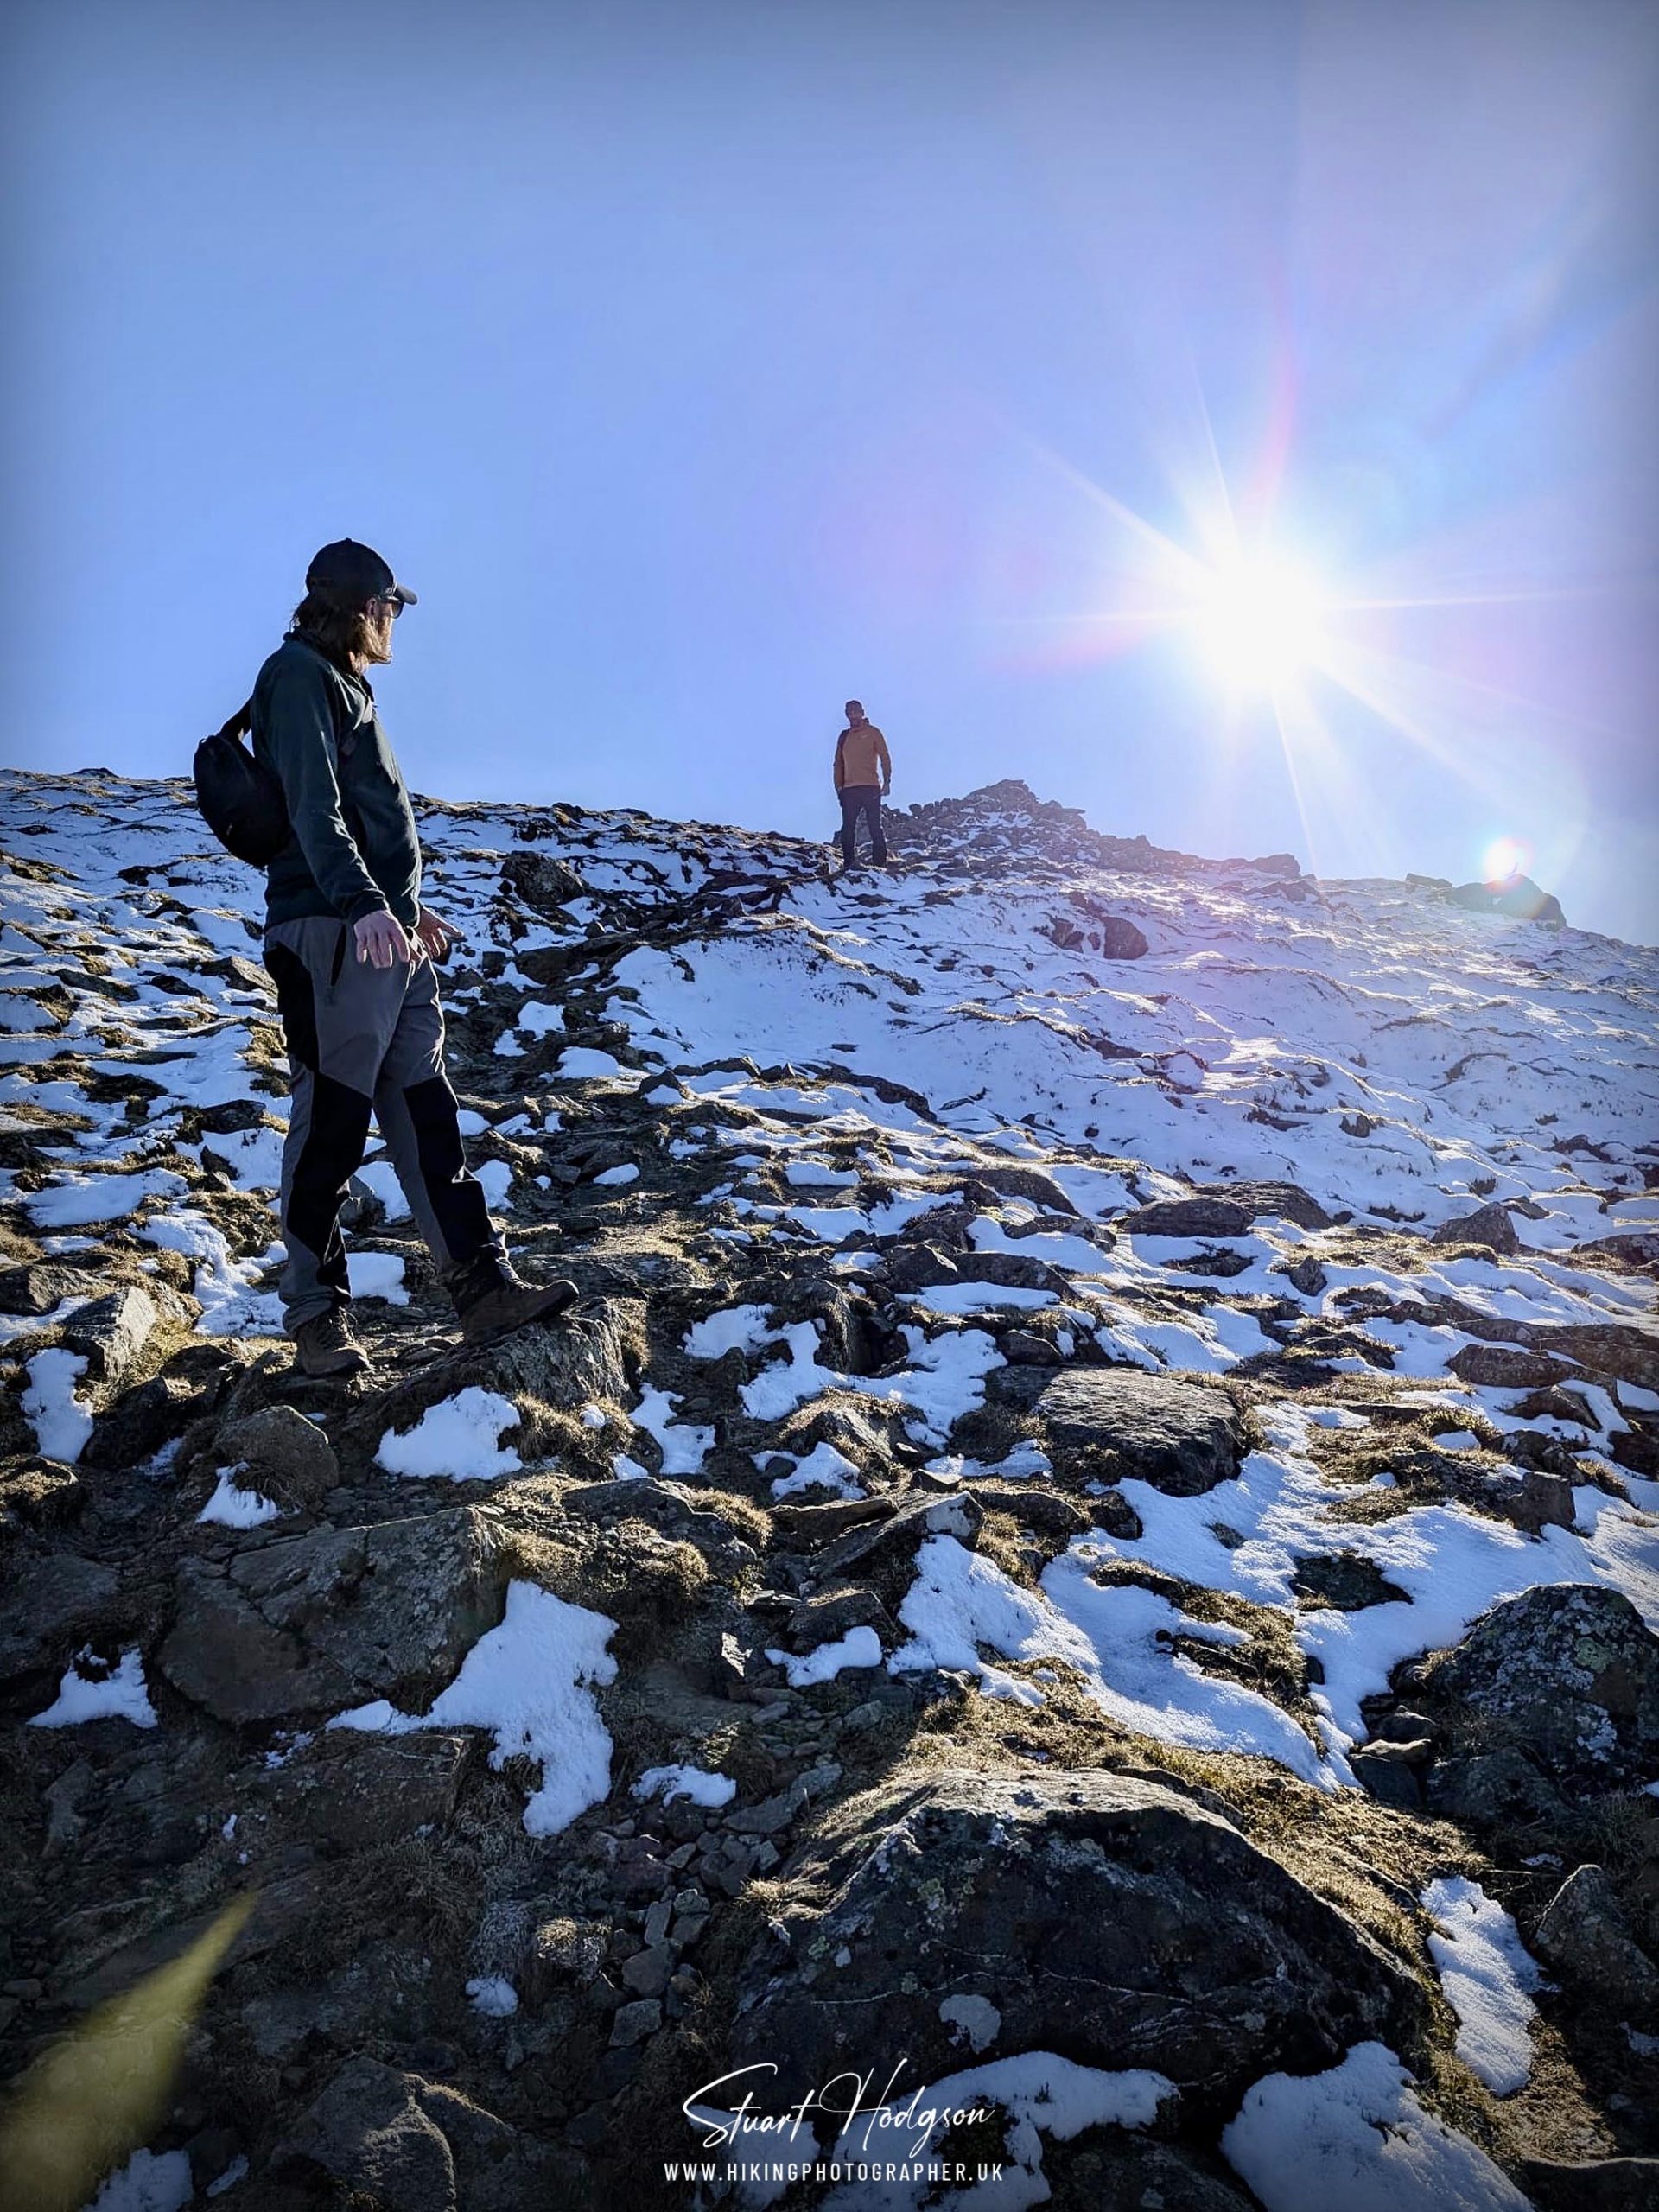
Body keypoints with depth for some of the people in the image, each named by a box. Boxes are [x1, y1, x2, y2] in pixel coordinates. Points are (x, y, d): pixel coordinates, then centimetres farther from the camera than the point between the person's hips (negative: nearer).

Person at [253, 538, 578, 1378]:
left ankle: (483, 1289, 7)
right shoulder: (300, 675, -4)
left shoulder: (344, 686, 25)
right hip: (332, 937, -10)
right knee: (332, 1125, -5)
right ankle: (316, 1313, 6)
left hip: (388, 934, 10)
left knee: (427, 1115, 5)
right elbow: (314, 809, -19)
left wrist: (409, 907, 34)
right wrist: (363, 905, -32)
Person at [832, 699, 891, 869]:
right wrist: (838, 785, 7)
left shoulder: (872, 732, 6)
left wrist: (887, 780, -7)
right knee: (848, 828, -2)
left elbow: (884, 758, 3)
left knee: (875, 827, -4)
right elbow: (839, 763, 18)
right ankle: (849, 863, 0)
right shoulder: (844, 736, 17)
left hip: (870, 787, -4)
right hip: (849, 789, 4)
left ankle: (880, 863, -5)